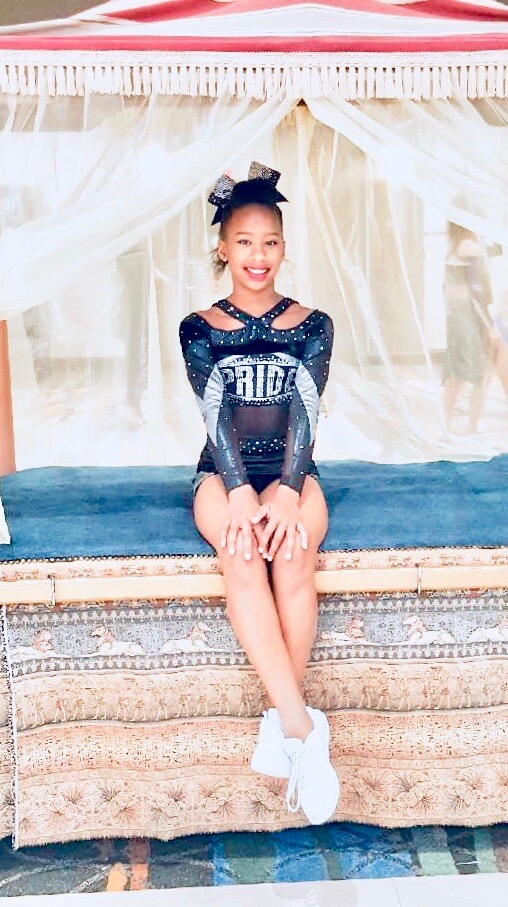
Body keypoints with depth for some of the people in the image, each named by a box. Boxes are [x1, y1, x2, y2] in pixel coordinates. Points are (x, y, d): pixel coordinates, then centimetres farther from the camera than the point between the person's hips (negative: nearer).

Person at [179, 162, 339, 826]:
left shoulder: (312, 326, 6)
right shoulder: (199, 329, 5)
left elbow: (305, 413, -6)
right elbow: (215, 415, -7)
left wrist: (287, 490, -21)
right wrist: (240, 490, -22)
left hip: (291, 471, 1)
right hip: (225, 473, 0)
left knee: (294, 557, -33)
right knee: (243, 556, -33)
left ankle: (282, 722, -21)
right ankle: (302, 726, -32)